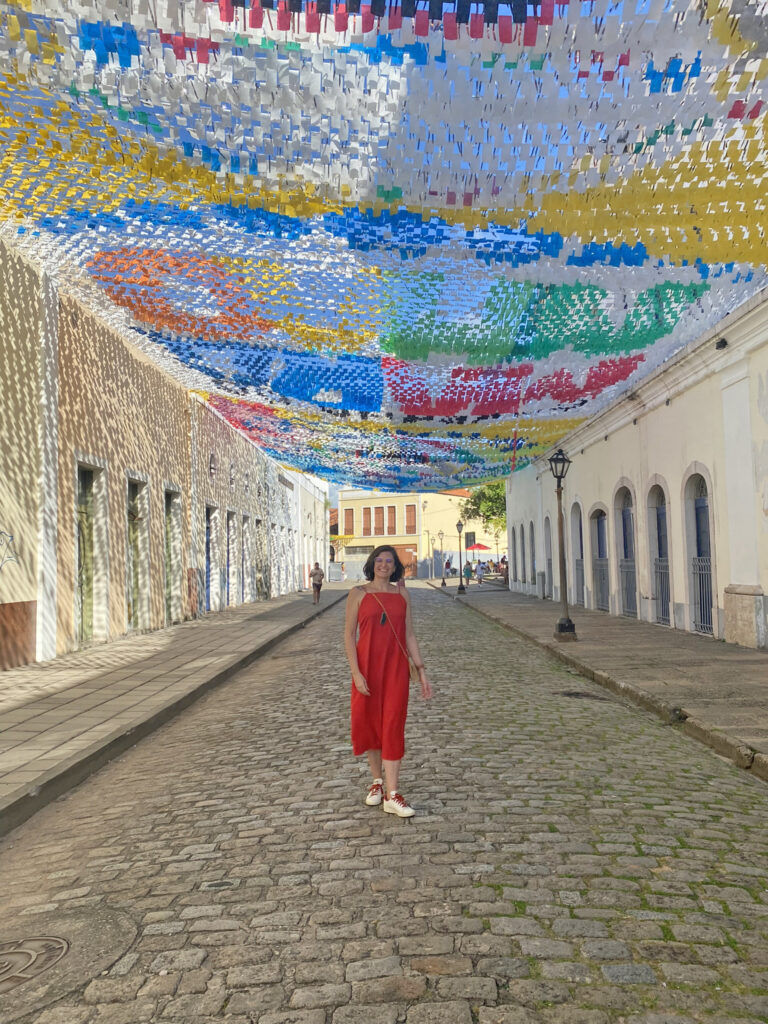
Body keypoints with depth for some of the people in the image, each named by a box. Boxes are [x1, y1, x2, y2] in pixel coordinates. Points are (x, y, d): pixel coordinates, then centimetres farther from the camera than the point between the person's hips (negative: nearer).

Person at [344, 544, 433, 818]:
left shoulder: (402, 594, 6)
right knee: (369, 723, 8)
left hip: (396, 668, 1)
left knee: (393, 726, -2)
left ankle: (392, 795, 0)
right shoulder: (359, 593, -2)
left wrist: (421, 670, 2)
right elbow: (349, 634, -4)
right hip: (367, 666, -1)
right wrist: (356, 672, -13)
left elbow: (409, 634, 8)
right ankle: (377, 781, 29)